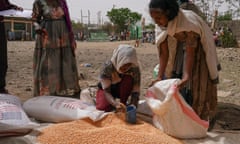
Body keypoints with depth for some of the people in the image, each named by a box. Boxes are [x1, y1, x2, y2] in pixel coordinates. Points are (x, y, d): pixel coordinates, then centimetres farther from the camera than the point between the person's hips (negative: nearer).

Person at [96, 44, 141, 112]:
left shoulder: (135, 68, -27)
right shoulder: (107, 67, -33)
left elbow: (136, 90, -25)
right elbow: (106, 91, -33)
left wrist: (133, 104, -42)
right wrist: (115, 103, -50)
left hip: (122, 89, 2)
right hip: (106, 89, -1)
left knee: (128, 79, -30)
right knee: (104, 107, -28)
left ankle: (123, 102, -12)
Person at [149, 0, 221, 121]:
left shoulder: (188, 23, -34)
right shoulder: (164, 25, -15)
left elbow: (190, 53, -31)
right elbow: (163, 53, -12)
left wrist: (186, 77, -37)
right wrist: (160, 77, -16)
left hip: (200, 54, -6)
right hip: (180, 52, 6)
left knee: (198, 90, 1)